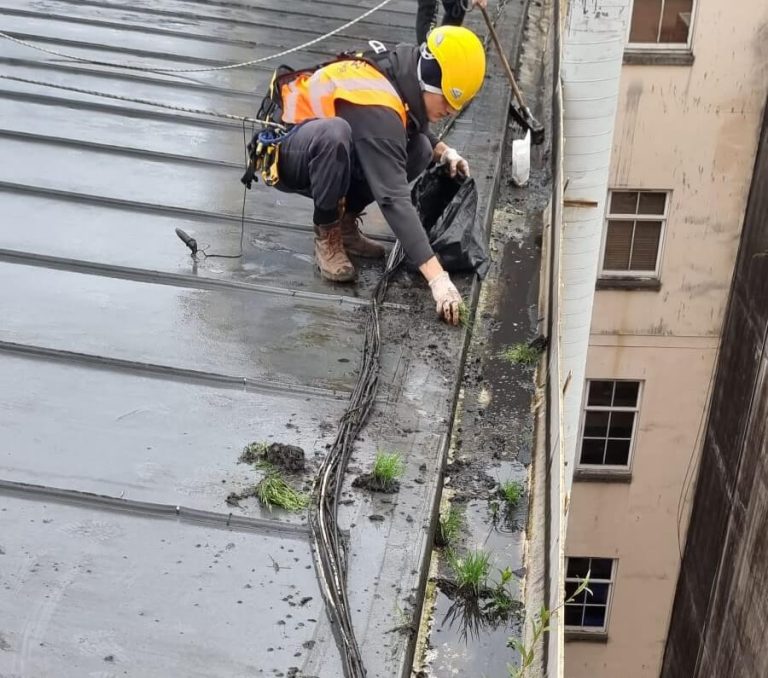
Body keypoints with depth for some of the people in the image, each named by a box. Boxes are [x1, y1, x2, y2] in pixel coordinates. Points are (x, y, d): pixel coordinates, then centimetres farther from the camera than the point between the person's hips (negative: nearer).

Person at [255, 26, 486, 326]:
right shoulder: (378, 109, -33)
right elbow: (394, 199, -40)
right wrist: (437, 277, -44)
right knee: (334, 132, -41)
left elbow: (411, 124, 17)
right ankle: (326, 234, -16)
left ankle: (344, 222, 4)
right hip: (284, 152, -8)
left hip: (324, 154, 8)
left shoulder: (401, 72, -8)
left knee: (418, 149, -10)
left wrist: (443, 150, -2)